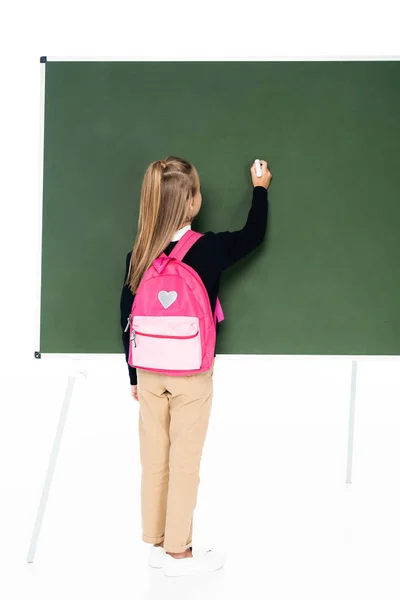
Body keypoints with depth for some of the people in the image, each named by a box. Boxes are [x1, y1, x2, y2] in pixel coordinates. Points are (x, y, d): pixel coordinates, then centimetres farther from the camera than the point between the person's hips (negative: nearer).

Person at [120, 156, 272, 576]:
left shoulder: (137, 255, -3)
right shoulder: (207, 250, -15)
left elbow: (127, 320, 3)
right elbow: (252, 236, 4)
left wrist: (135, 375, 14)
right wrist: (260, 189, 21)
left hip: (150, 373, 4)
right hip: (191, 375, -4)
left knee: (154, 461, 13)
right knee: (184, 464, 6)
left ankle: (156, 544, 26)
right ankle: (178, 553, 16)